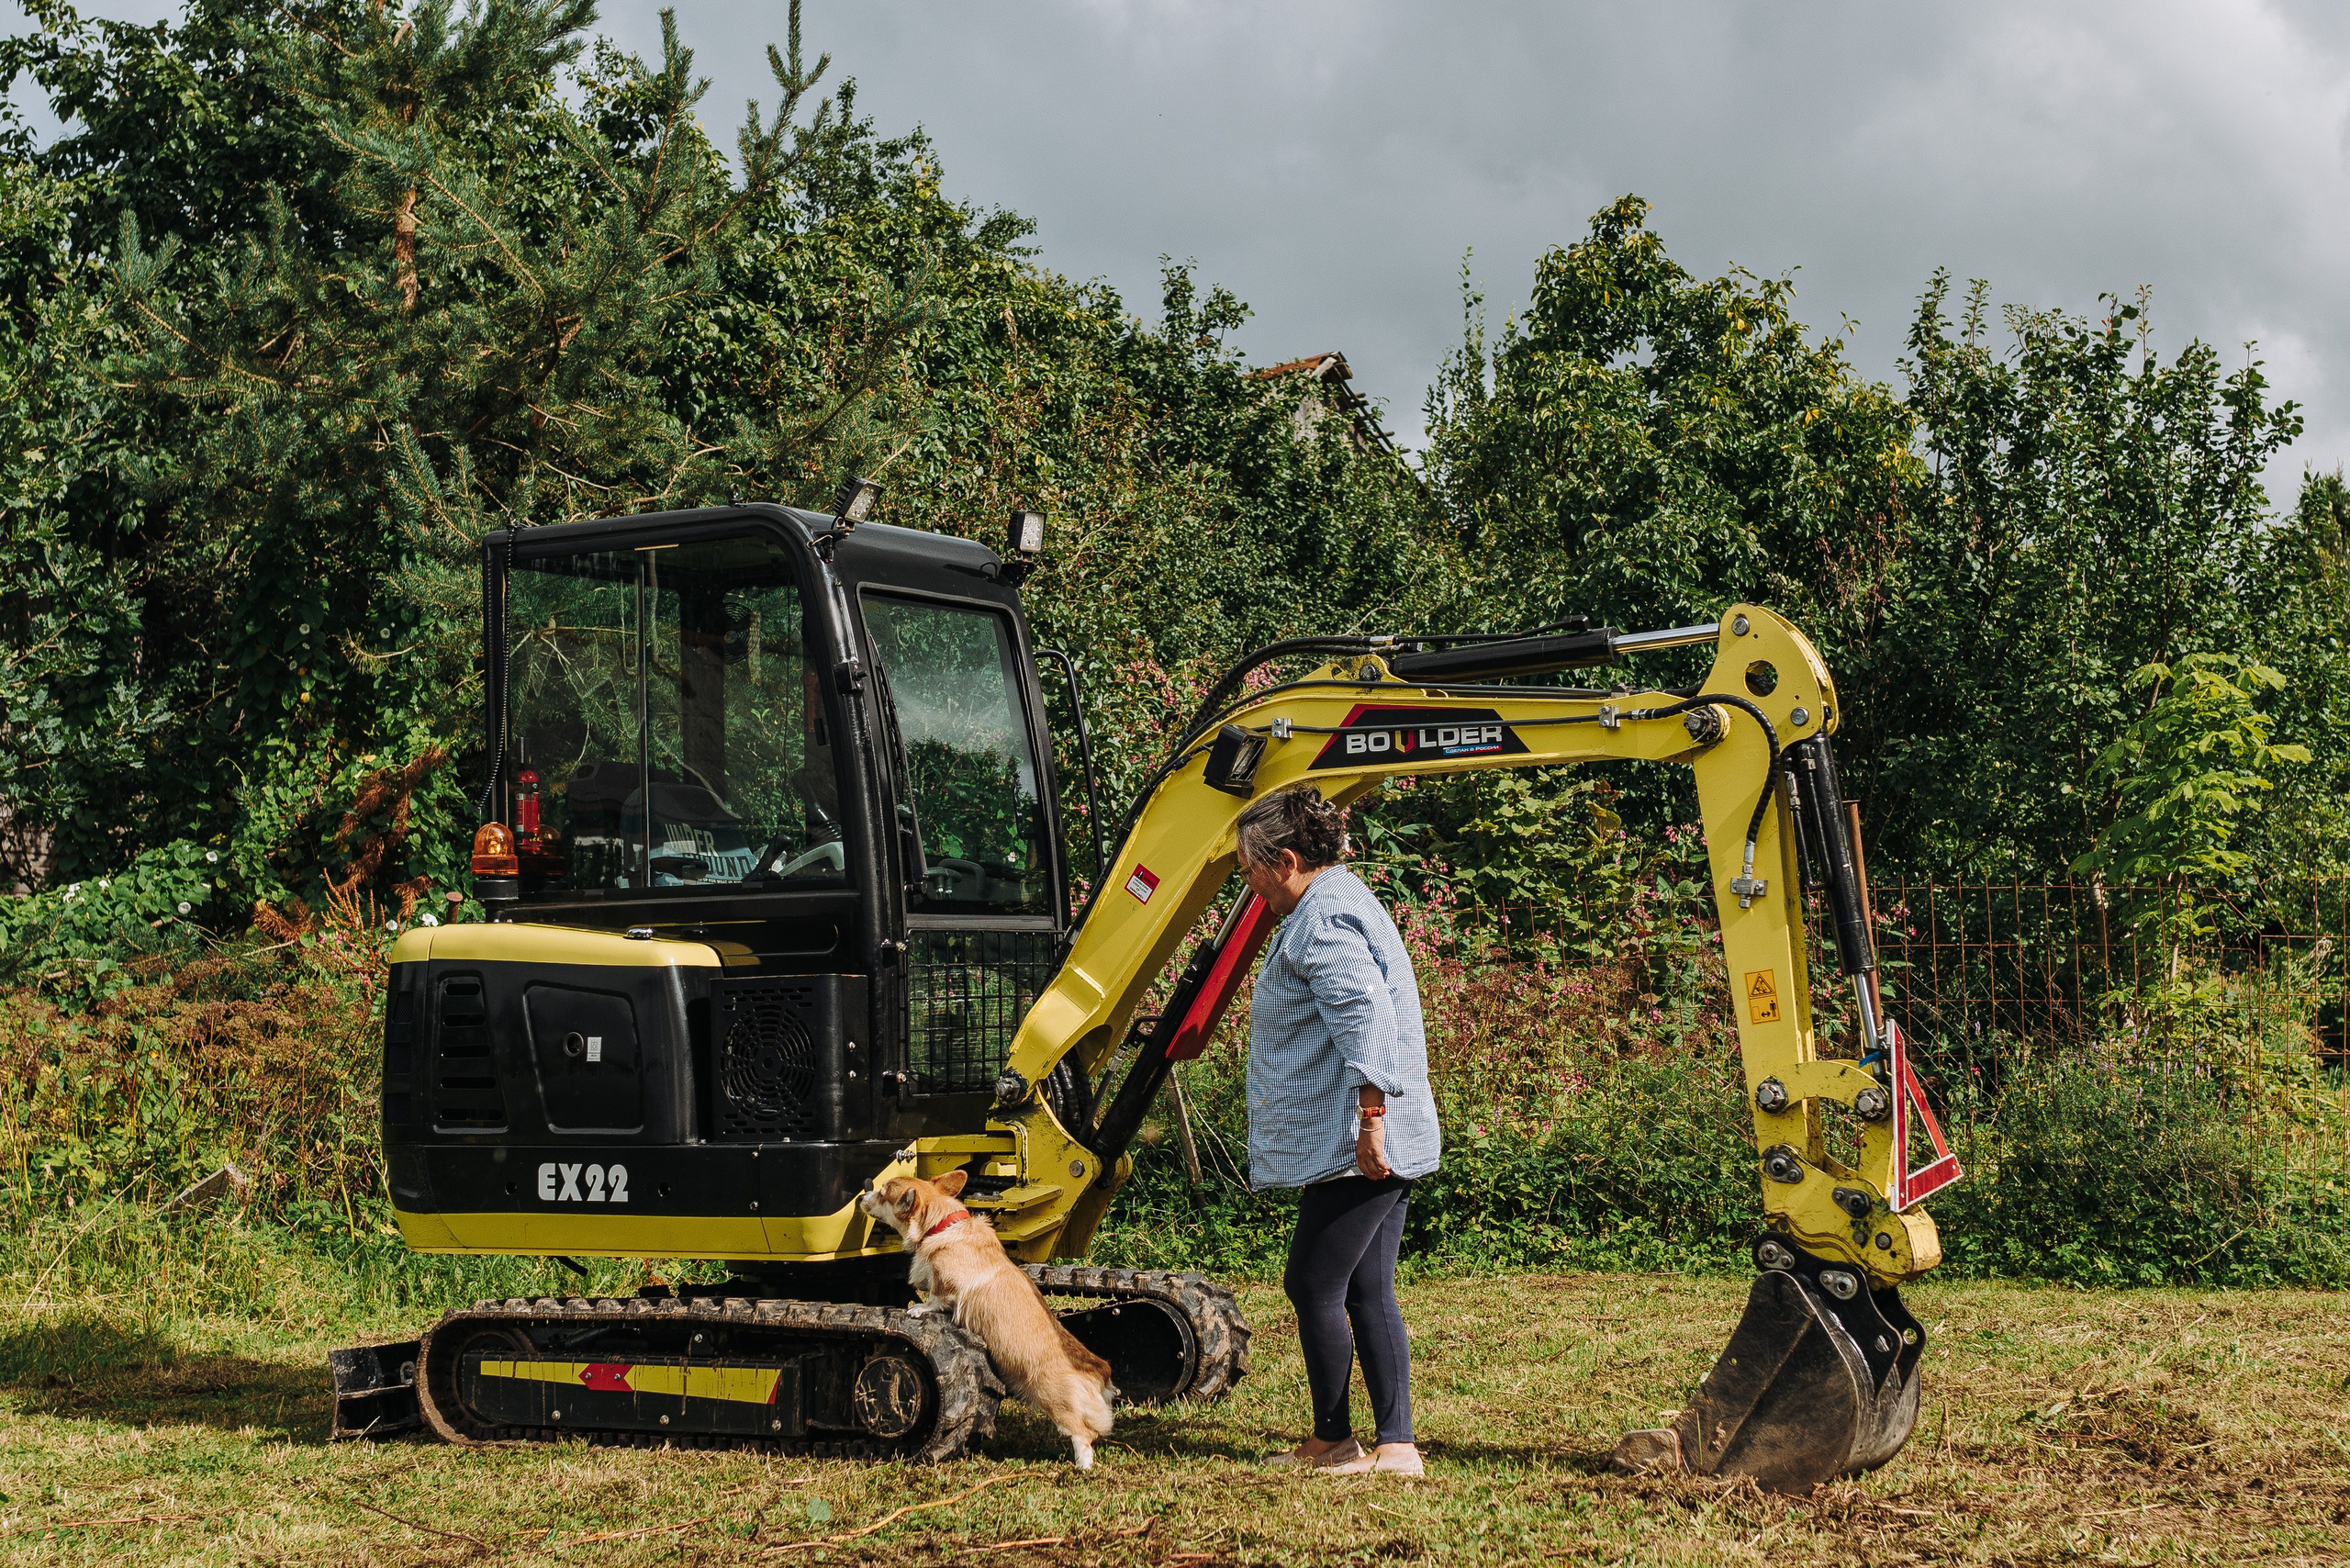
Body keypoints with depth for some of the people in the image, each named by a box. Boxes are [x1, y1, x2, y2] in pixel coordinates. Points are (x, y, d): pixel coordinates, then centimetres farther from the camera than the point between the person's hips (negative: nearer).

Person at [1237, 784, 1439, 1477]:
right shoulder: (1341, 899, 20)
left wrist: (1368, 1117, -29)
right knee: (1369, 1293, 9)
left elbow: (1367, 1013, -26)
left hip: (1351, 1146, -11)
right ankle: (1396, 1445, 9)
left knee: (1315, 1287, -2)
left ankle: (1334, 1443, 7)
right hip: (1384, 1146, 11)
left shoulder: (1322, 919, -14)